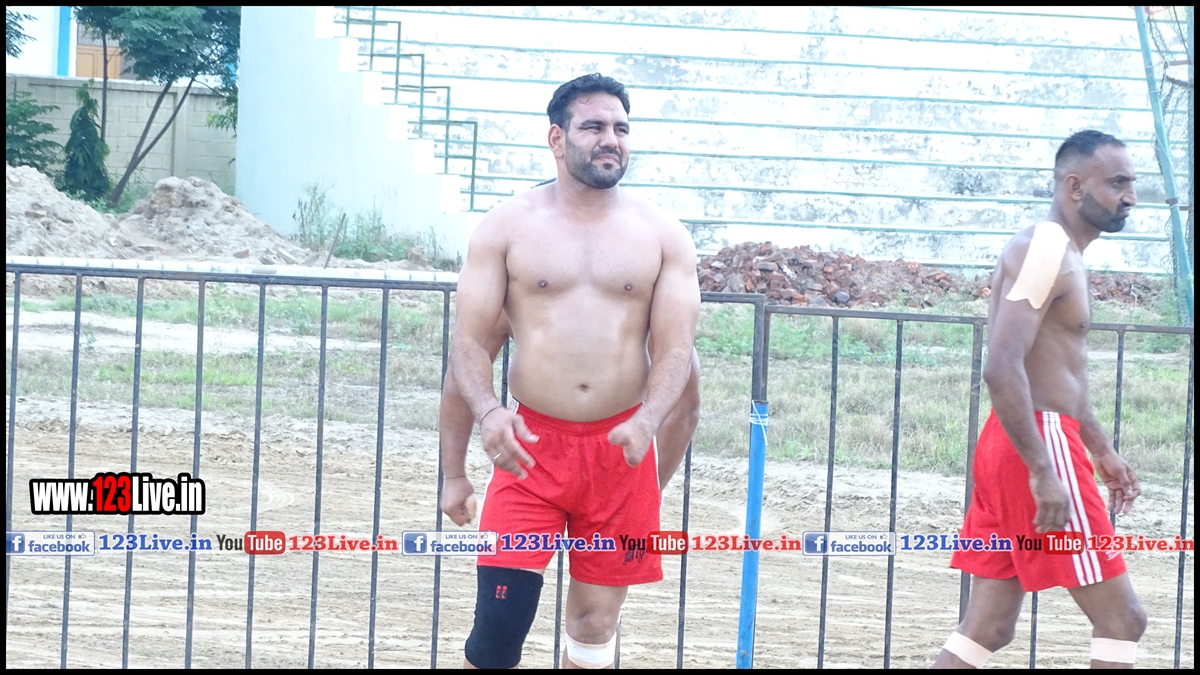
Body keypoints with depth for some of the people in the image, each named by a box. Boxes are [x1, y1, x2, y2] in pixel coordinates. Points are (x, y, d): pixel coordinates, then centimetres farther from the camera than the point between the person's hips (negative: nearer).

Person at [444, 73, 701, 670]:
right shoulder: (506, 227, 2)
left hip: (620, 452, 1)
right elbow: (470, 340, -1)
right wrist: (487, 412, -21)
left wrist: (647, 420, -20)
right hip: (530, 446, -1)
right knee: (500, 618, -9)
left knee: (595, 622, 9)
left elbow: (674, 350, 0)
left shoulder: (663, 236, 4)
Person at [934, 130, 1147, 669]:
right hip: (1037, 443, -10)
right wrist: (1043, 472, -27)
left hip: (1013, 446, 10)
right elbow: (1002, 369, -25)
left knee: (987, 628, 9)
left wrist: (1102, 450, 26)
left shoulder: (1061, 255, 18)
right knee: (1120, 617, -4)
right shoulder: (1046, 249, -15)